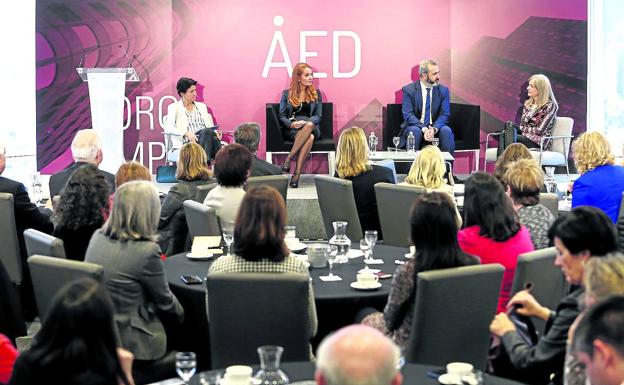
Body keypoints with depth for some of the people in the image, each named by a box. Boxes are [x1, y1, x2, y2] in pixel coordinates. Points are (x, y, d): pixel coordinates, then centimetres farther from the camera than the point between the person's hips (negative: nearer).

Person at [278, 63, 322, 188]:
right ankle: (297, 174, -40)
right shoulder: (287, 94, 12)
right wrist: (291, 124, -16)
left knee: (309, 125, -39)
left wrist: (305, 123, -13)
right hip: (291, 130, -2)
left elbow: (318, 116, 7)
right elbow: (282, 116, 7)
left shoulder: (316, 94, 15)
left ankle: (288, 158, -39)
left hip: (312, 127, 2)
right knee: (309, 137, -37)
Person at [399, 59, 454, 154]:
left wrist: (434, 129, -25)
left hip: (436, 127, 2)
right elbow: (408, 114, -13)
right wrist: (424, 129, -29)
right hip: (416, 126, -2)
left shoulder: (443, 90, 4)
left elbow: (444, 114, -4)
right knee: (415, 131, -34)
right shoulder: (408, 90, -4)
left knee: (446, 131, -28)